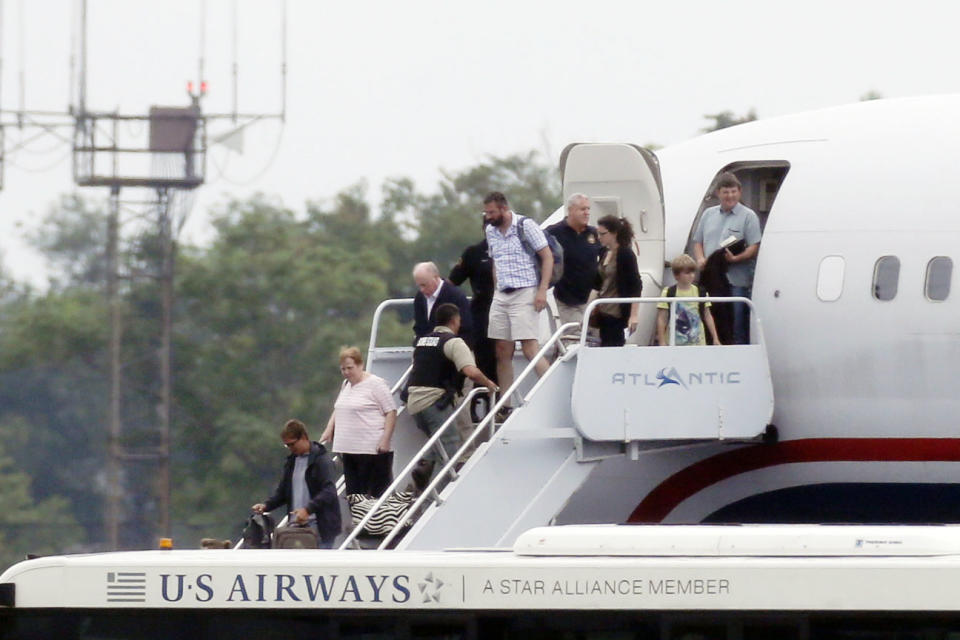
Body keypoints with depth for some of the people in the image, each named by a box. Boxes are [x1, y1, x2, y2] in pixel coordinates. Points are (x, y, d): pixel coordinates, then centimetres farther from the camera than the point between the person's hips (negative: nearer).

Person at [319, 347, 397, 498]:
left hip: (373, 451, -8)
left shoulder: (375, 384, -8)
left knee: (377, 494, -8)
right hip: (348, 450, 8)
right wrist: (329, 430, 16)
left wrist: (385, 439, -17)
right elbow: (338, 410, 30)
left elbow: (391, 412, -10)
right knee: (354, 492, 6)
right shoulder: (346, 385, 17)